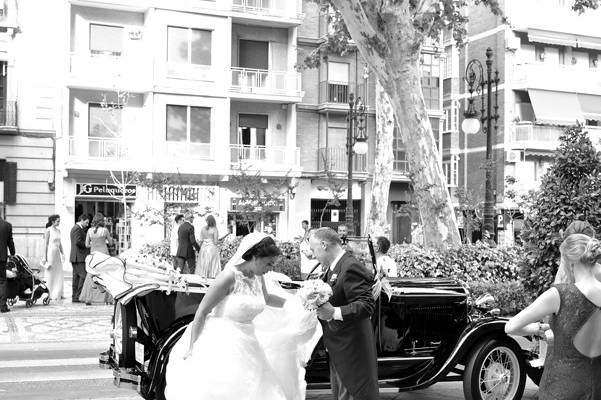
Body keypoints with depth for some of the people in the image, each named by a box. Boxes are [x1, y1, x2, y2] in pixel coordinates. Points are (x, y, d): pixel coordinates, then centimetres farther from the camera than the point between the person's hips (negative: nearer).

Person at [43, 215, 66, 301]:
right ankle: (50, 294, 7)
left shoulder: (58, 230, 11)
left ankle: (58, 294, 14)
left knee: (59, 274, 6)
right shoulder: (48, 230, -8)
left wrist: (62, 253, 10)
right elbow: (45, 244, -9)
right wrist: (45, 257, -12)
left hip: (57, 253, 7)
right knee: (50, 274, 0)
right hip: (50, 252, -7)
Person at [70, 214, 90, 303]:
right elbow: (78, 242, -21)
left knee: (76, 277, 9)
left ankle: (74, 297, 10)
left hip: (75, 257, 11)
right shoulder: (77, 228, -11)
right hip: (79, 256, -11)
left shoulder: (75, 228, 22)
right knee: (83, 275, -11)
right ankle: (78, 296, -12)